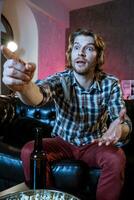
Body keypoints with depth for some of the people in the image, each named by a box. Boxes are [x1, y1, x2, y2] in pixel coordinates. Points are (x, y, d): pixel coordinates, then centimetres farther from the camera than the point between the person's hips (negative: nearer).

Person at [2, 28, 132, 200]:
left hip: (95, 143, 0)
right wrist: (23, 85, -63)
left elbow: (124, 121, -19)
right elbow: (39, 95, -38)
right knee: (29, 151, -23)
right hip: (62, 142, 1)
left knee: (116, 158, -30)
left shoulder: (111, 84, -13)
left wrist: (119, 129, -45)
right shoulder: (60, 79, -16)